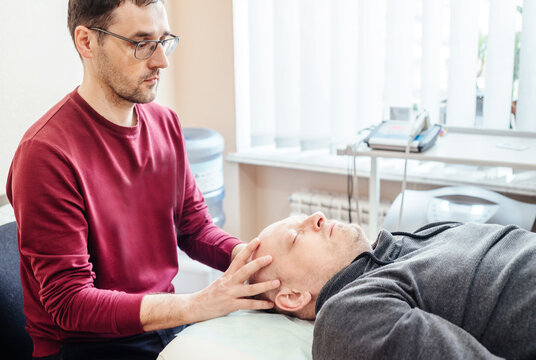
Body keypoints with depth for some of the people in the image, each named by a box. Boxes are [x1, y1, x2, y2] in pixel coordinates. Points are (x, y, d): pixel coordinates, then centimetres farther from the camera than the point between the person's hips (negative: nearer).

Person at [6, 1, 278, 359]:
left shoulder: (166, 123, 2)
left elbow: (195, 226, 7)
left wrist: (250, 257, -15)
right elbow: (69, 303, -21)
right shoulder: (46, 152, -20)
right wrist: (200, 304, -31)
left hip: (164, 319, 7)